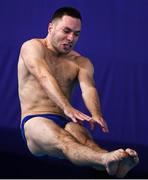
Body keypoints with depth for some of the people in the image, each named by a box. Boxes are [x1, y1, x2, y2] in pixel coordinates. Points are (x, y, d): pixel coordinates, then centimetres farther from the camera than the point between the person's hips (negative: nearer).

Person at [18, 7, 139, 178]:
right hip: (35, 121, -4)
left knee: (84, 139, -34)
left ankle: (115, 166, -67)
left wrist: (96, 114, -31)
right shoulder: (33, 47, 4)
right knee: (63, 140, -38)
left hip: (65, 122, 4)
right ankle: (107, 159, -70)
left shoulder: (81, 63, 17)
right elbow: (44, 78, -17)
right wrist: (67, 108, -37)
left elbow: (88, 88, -7)